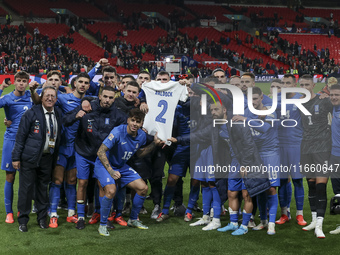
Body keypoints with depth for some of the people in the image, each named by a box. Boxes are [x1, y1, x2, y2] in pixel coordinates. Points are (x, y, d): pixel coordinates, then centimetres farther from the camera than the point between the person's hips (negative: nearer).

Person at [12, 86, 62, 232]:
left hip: (47, 158, 4)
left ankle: (42, 218, 23)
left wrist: (55, 158, 9)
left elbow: (58, 137, 13)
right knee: (26, 188, 1)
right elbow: (21, 136, -7)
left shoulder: (58, 114, 6)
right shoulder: (31, 113, -8)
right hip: (29, 158, -4)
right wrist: (16, 157, -9)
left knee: (43, 188, 11)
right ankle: (23, 220, 12)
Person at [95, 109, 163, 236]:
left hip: (122, 166, 7)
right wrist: (111, 171, -30)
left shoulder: (141, 135, -7)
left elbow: (138, 153, 13)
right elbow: (101, 152, -25)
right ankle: (102, 225, -10)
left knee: (143, 188, 0)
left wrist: (154, 144, 0)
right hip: (104, 165, -7)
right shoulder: (118, 132, -27)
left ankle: (133, 219, 21)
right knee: (111, 191, -30)